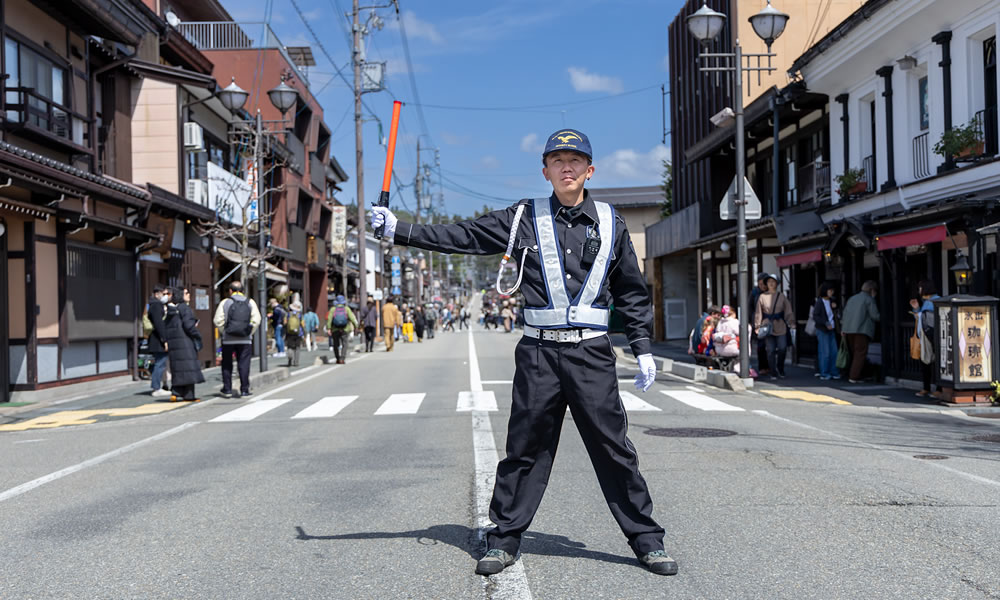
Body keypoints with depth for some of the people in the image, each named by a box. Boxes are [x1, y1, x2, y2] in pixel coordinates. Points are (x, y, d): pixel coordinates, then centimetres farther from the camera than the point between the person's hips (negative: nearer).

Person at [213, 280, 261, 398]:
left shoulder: (225, 303, 0)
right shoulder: (250, 302, 4)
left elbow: (218, 320, -6)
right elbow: (256, 320, -4)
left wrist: (223, 332, 6)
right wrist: (250, 332, 5)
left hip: (228, 339, 0)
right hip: (245, 340, 1)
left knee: (226, 365, 11)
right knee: (244, 364, 4)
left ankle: (227, 390, 12)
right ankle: (244, 389, 1)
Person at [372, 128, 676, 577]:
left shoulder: (610, 224, 9)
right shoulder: (523, 218, 6)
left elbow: (631, 292, 15)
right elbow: (462, 237, 3)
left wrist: (643, 349, 10)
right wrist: (398, 230, -4)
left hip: (592, 353, 0)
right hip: (538, 353, 0)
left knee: (614, 448, 3)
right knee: (525, 448, 6)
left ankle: (646, 539, 16)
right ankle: (504, 538, 18)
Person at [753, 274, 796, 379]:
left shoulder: (782, 297, 5)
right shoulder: (762, 297, 3)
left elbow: (788, 311, 6)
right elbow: (758, 313, 5)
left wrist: (792, 325, 0)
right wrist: (757, 326, 1)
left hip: (780, 326, 0)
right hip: (767, 326, 0)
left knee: (782, 348, -7)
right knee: (770, 350, -2)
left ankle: (780, 368, 18)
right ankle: (773, 372, 9)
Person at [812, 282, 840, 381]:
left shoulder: (831, 301, 11)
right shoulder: (819, 302, -9)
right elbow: (815, 316, -13)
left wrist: (835, 307, 2)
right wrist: (826, 323, -21)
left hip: (831, 330, 6)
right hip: (822, 330, -6)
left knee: (834, 351, 3)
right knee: (825, 352, -6)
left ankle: (834, 372, 11)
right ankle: (824, 374, 1)